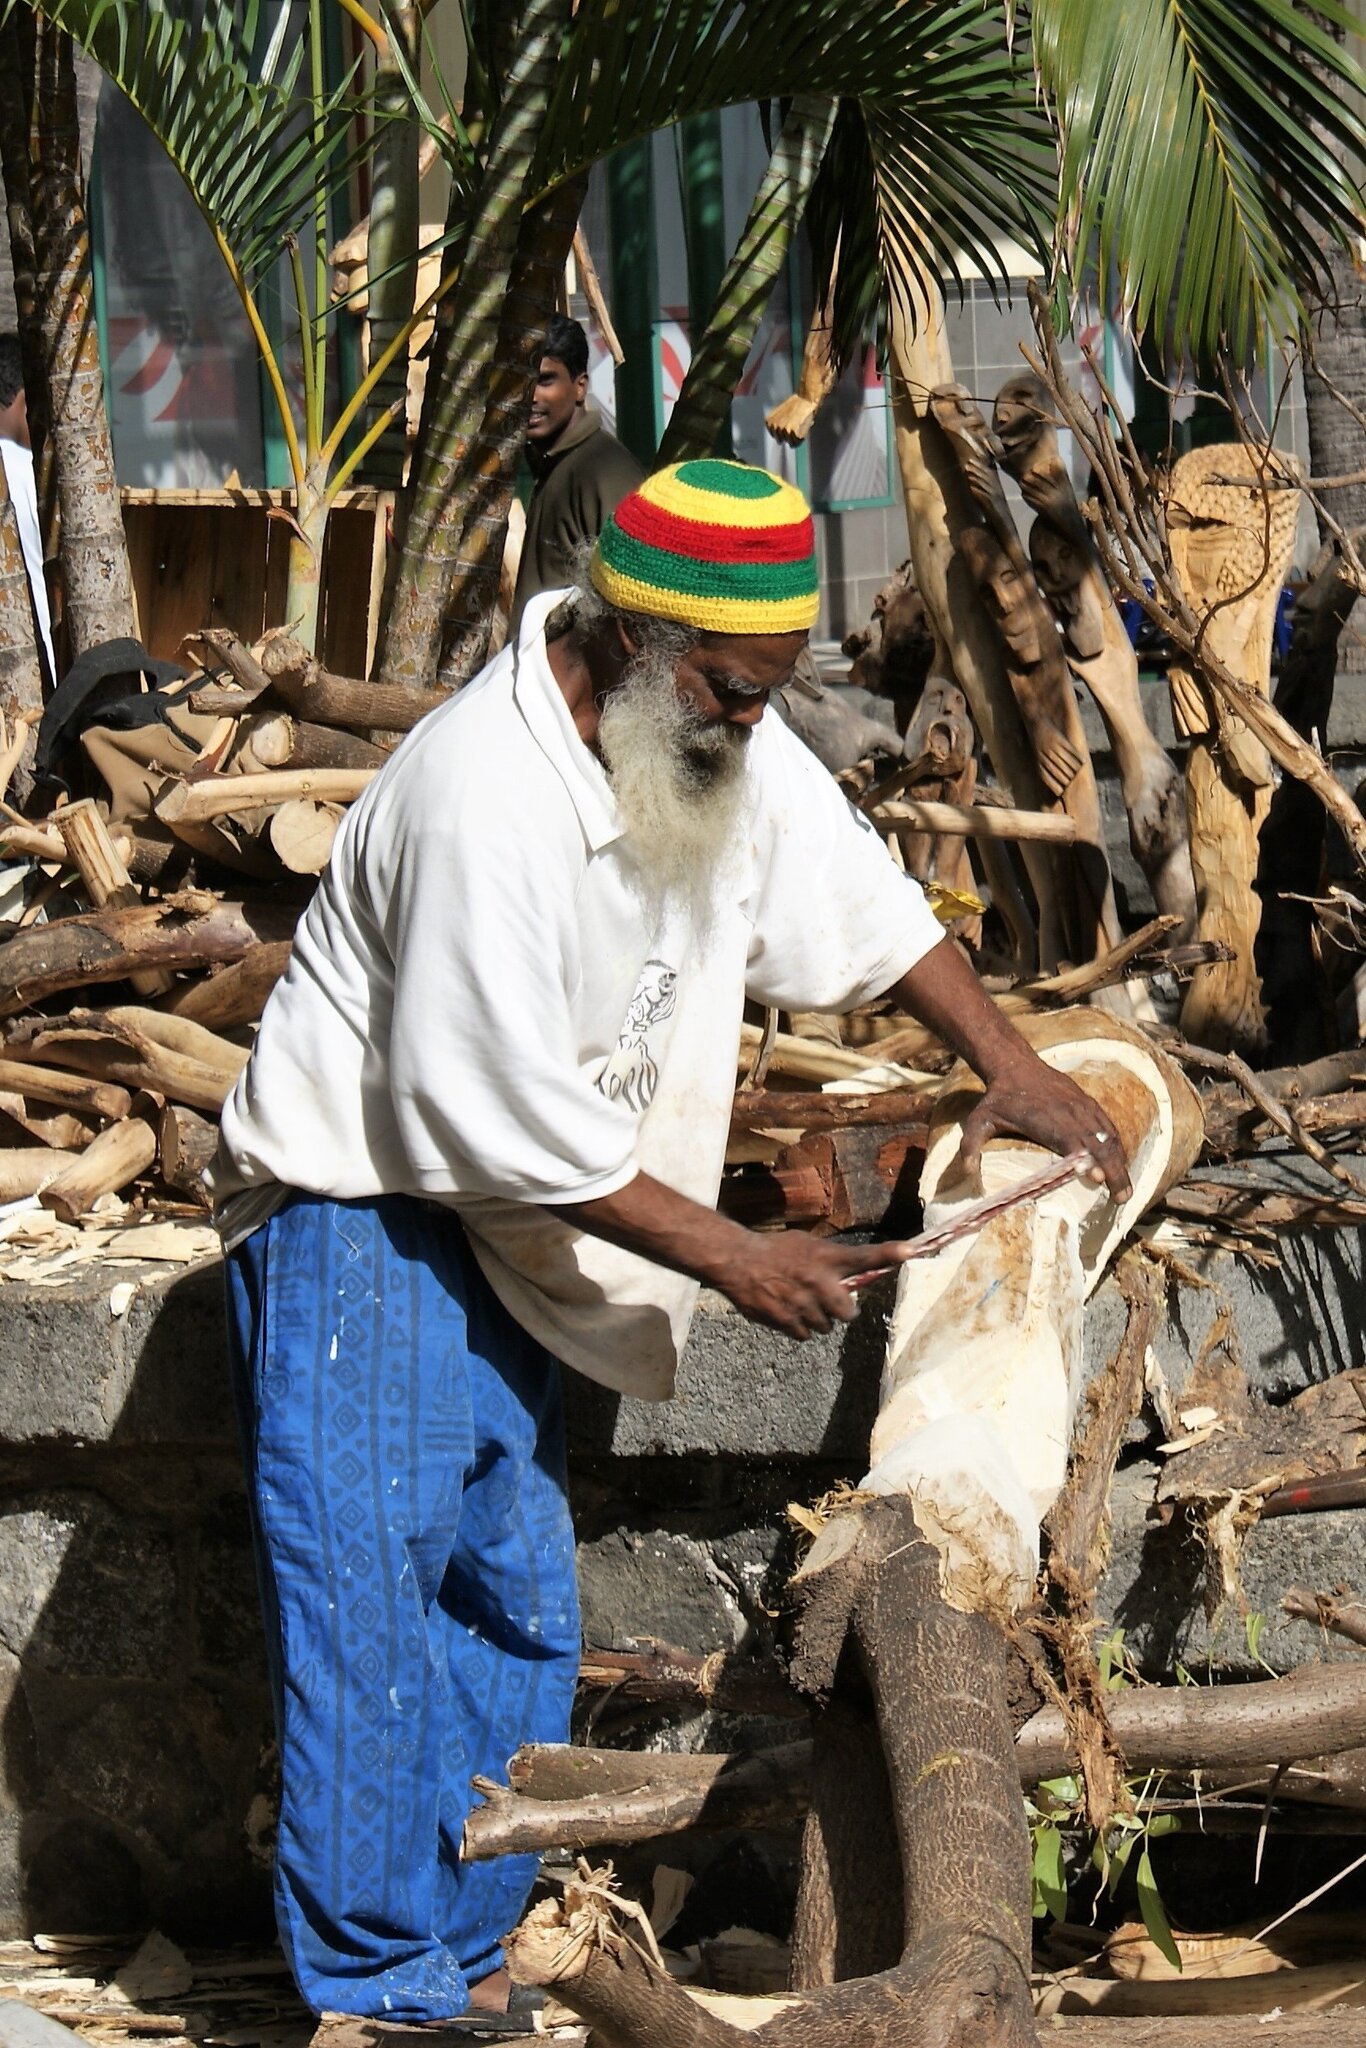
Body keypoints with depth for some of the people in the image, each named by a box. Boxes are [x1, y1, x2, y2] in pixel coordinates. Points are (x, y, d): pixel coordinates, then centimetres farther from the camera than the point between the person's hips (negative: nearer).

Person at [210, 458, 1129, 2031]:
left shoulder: (725, 742, -3)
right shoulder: (488, 794, -29)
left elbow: (867, 910, 15)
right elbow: (502, 1121, -26)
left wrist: (1010, 1066, 6)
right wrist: (735, 1259, -20)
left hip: (499, 1241, 9)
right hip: (361, 1216, -9)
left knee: (516, 1614, 9)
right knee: (375, 1601, -10)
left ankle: (458, 1952, 17)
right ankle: (377, 1989, -4)